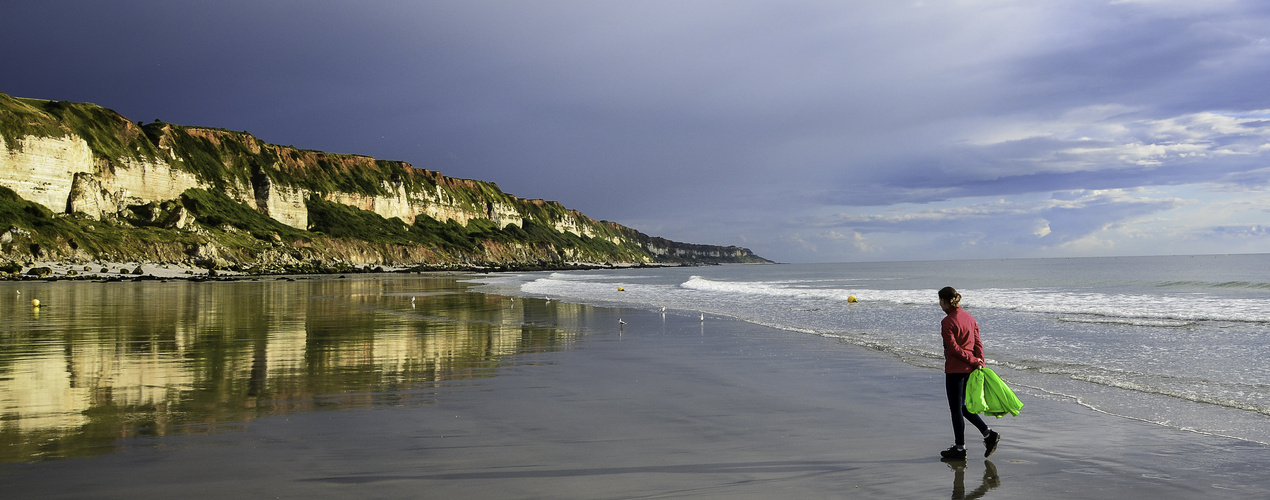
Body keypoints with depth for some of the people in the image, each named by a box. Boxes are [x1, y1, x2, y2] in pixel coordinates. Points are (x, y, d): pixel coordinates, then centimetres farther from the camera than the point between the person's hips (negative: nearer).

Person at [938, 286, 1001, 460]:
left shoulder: (947, 322, -16)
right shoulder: (969, 317, 9)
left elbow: (954, 348, -19)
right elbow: (978, 343, 7)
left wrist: (974, 361, -12)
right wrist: (980, 363, 4)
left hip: (955, 370, -8)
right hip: (969, 369, 8)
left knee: (956, 409, 3)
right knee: (960, 407, 20)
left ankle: (960, 449, 11)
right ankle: (988, 434, 11)